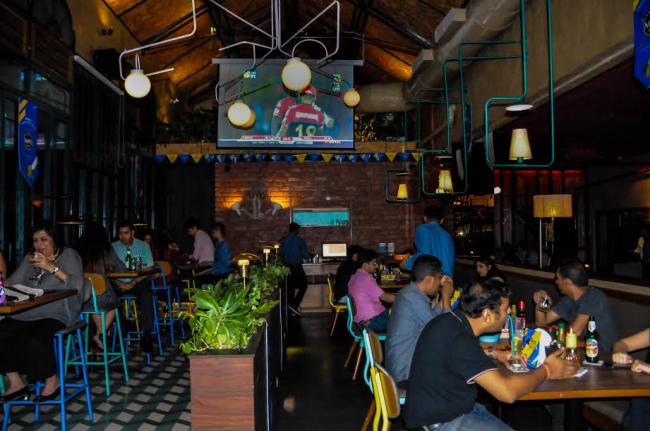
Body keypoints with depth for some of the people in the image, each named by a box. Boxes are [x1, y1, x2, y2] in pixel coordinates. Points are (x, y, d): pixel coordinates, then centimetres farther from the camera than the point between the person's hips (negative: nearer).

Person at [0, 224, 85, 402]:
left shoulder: (68, 255, 4)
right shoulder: (30, 259, 21)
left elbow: (77, 285, -11)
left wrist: (51, 267, -15)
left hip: (57, 314, -6)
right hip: (27, 313, 6)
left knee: (37, 339, -31)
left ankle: (52, 380, -6)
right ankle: (15, 382, -2)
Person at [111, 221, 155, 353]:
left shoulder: (143, 246, 5)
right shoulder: (113, 247, 8)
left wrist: (132, 283, -16)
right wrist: (119, 283, -18)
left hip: (138, 281, -1)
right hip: (119, 282, 1)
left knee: (146, 295, -32)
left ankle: (147, 335, -26)